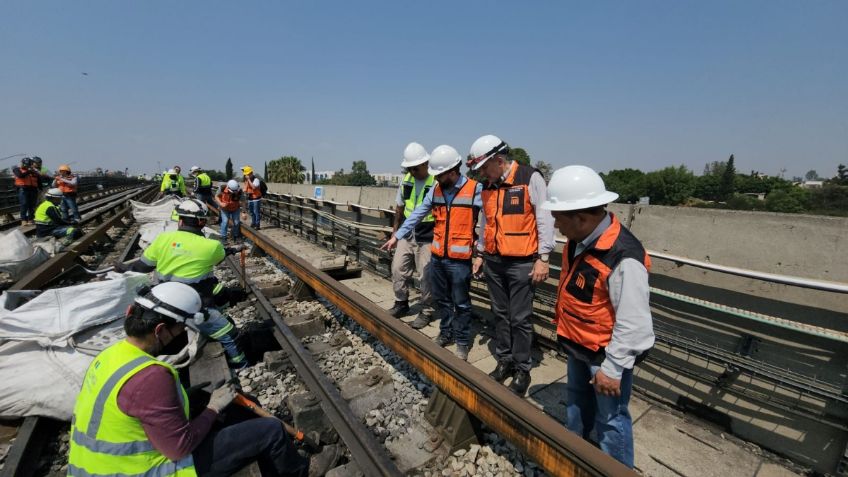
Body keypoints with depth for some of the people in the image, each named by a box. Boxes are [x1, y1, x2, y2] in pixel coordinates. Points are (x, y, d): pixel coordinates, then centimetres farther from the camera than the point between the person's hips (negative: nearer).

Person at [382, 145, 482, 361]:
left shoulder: (475, 189, -12)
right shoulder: (435, 190, 5)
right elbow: (417, 214, 9)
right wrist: (397, 235, 8)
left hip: (459, 259, -5)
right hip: (437, 256, 6)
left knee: (461, 303, 8)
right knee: (441, 299, 18)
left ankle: (462, 342, 25)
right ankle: (446, 332, 37)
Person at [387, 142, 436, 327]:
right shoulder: (406, 180, 4)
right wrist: (395, 228, 20)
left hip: (427, 238, -6)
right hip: (407, 235, 7)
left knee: (426, 277, 3)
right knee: (398, 268, 12)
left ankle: (426, 312, 20)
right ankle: (401, 304, 31)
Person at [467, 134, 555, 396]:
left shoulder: (531, 178, -10)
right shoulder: (488, 186, 10)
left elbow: (545, 219, -12)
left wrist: (543, 258, -14)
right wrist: (480, 253, 20)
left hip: (522, 263, -6)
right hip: (494, 262, 6)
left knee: (520, 318, 2)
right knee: (500, 314, 15)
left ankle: (522, 370, 19)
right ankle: (504, 361, 30)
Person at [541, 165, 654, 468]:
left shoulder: (623, 258, -33)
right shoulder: (579, 240, -5)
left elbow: (633, 324, -28)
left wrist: (612, 368, -20)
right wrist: (568, 334, 18)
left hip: (606, 354, -9)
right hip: (578, 347, 9)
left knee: (610, 418, 12)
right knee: (576, 402, 29)